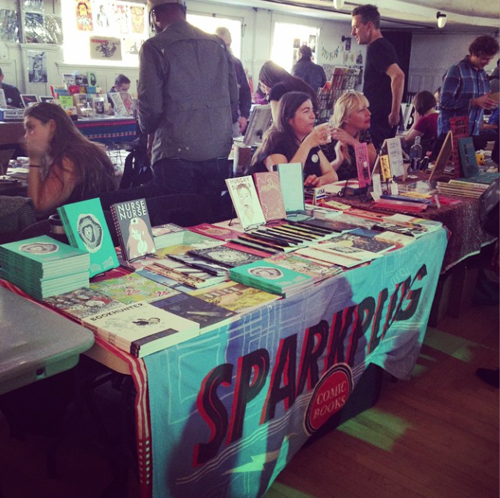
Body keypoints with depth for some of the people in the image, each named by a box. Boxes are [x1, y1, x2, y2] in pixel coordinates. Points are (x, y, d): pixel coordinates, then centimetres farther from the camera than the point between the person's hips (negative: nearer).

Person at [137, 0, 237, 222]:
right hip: (218, 152, 5)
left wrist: (147, 127, 11)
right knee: (215, 219, 12)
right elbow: (233, 97, 10)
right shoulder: (218, 44, 9)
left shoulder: (155, 47, -6)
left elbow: (150, 105, -10)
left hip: (178, 153, -5)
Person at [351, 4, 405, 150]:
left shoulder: (376, 48, -12)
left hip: (379, 117, -10)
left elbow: (398, 76, -26)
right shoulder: (383, 46, 18)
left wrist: (395, 113, -22)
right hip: (383, 116, 10)